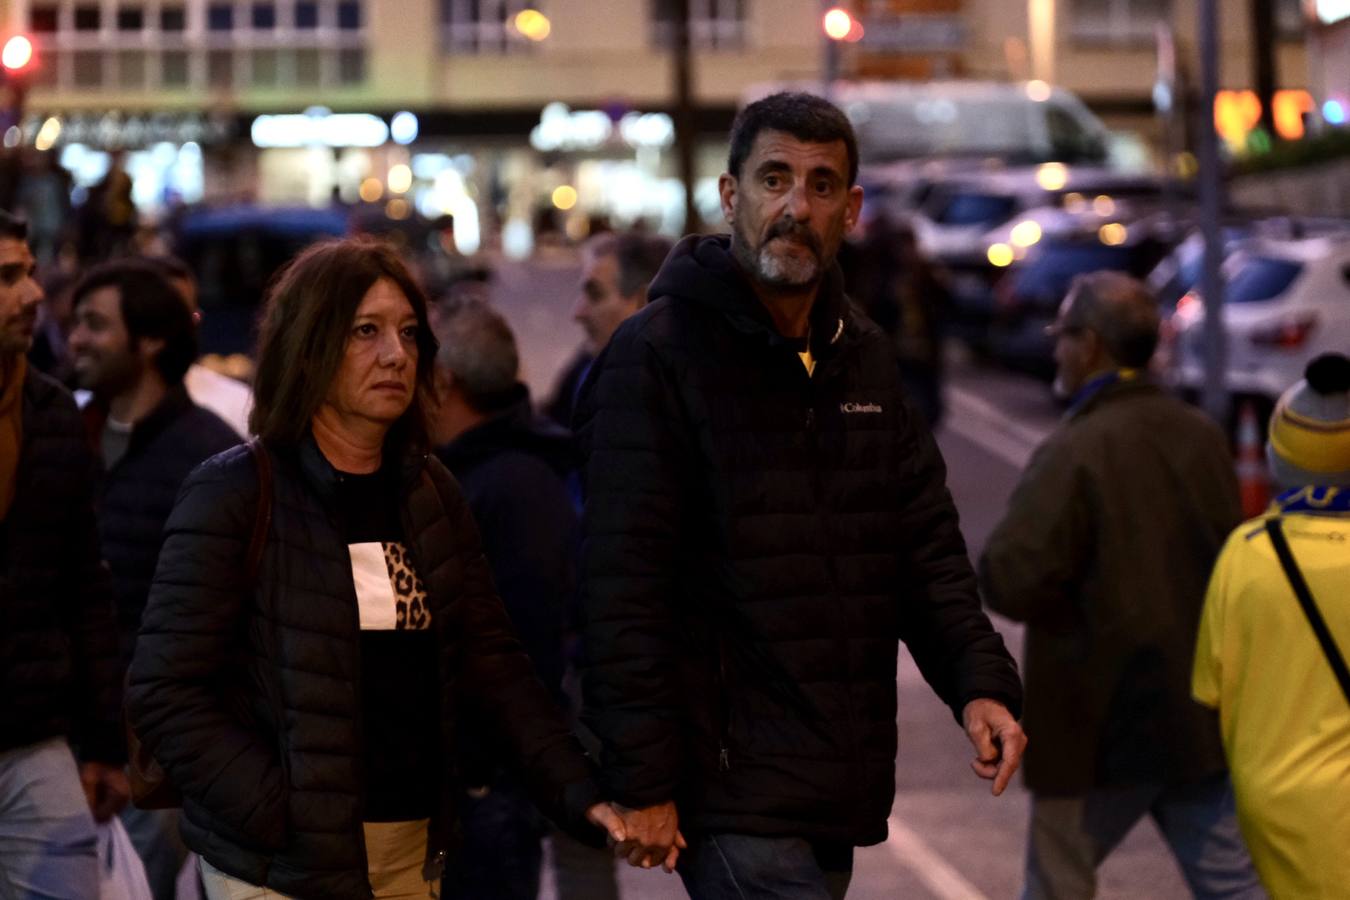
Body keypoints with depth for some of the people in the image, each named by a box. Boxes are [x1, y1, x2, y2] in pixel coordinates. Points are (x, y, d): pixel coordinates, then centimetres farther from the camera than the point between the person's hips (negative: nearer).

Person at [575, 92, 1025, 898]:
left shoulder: (865, 358, 14)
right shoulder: (658, 356, -8)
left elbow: (927, 544, 16)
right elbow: (623, 584, -13)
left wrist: (980, 680, -1)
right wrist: (643, 783, -17)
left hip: (839, 793, 7)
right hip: (733, 786, -7)